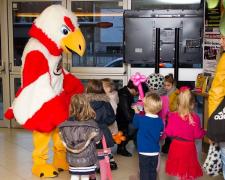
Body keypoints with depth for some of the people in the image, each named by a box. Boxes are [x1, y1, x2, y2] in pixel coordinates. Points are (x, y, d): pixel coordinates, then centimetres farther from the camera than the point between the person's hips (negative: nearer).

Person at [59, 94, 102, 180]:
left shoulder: (65, 125, -9)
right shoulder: (91, 124, -16)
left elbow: (64, 141, -1)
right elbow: (97, 140, -7)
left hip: (72, 159, 2)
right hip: (87, 158, -2)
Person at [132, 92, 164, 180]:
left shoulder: (140, 119, -17)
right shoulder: (160, 121, -6)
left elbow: (135, 124, 5)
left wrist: (136, 113, 18)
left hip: (144, 151, -4)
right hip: (155, 151, 4)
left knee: (144, 172, 5)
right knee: (153, 171, 16)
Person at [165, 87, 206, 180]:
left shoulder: (173, 116, -12)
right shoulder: (195, 117, -14)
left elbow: (169, 132, -7)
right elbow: (197, 134, -9)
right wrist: (204, 132, 12)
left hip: (177, 146, 1)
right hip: (189, 146, -1)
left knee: (180, 168, 16)